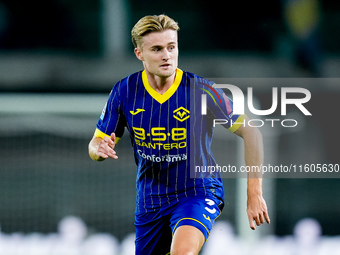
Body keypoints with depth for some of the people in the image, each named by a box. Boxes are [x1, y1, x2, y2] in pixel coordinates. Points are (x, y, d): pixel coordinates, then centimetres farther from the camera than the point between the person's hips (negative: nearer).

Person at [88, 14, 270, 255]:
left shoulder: (200, 90, -15)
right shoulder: (124, 91, -7)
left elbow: (251, 132, -9)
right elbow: (95, 145, 4)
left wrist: (254, 194, -12)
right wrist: (101, 149, -22)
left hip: (198, 192, -4)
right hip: (150, 199, 4)